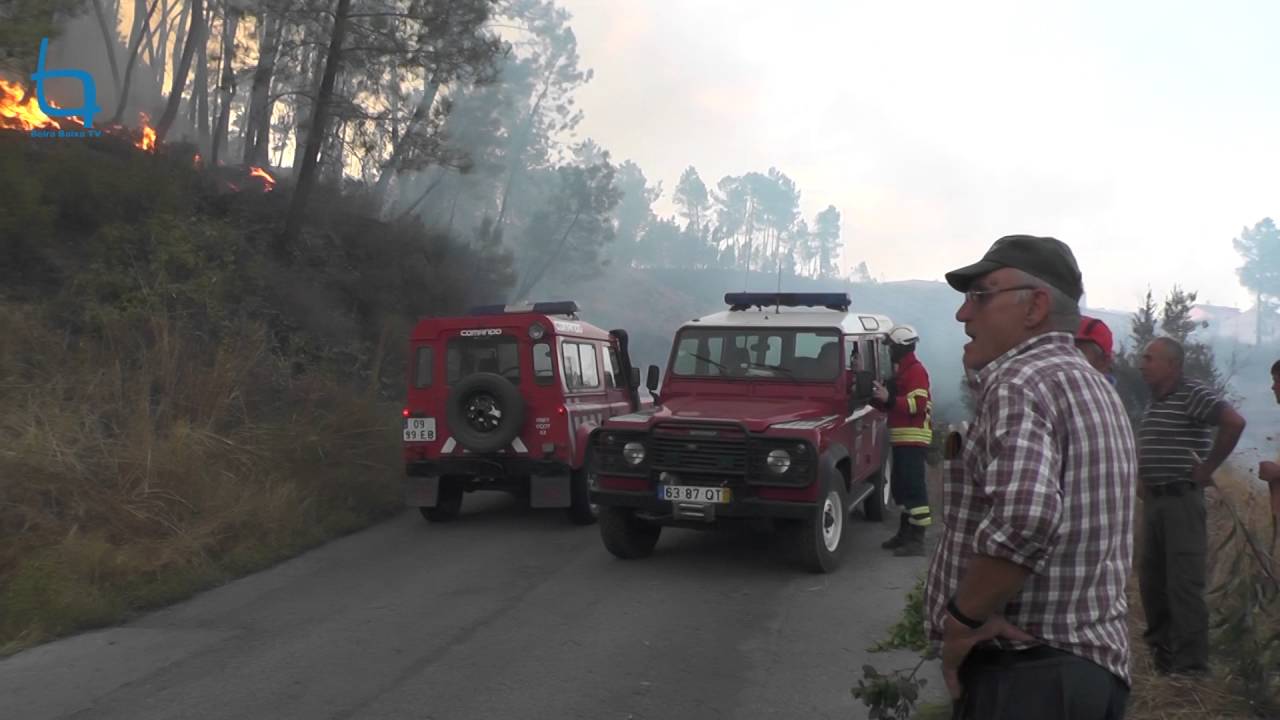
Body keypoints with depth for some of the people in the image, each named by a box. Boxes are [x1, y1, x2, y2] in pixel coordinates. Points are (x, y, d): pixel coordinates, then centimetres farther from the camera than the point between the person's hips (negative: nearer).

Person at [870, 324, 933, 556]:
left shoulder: (916, 371, -12)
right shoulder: (901, 370, 19)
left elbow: (917, 405, -22)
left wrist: (888, 398, -28)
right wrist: (878, 397, 13)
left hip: (913, 438, -11)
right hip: (901, 437, 11)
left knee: (914, 487, -10)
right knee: (901, 486, 16)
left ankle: (917, 540, -9)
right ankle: (904, 533, 25)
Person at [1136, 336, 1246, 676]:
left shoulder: (1193, 394, -10)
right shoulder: (1154, 402, 15)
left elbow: (1234, 422, -24)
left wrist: (1208, 468, -18)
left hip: (1181, 499, -9)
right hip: (1153, 500, 9)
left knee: (1184, 583, -6)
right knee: (1151, 579, 14)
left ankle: (1191, 662, 0)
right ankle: (1161, 646, 27)